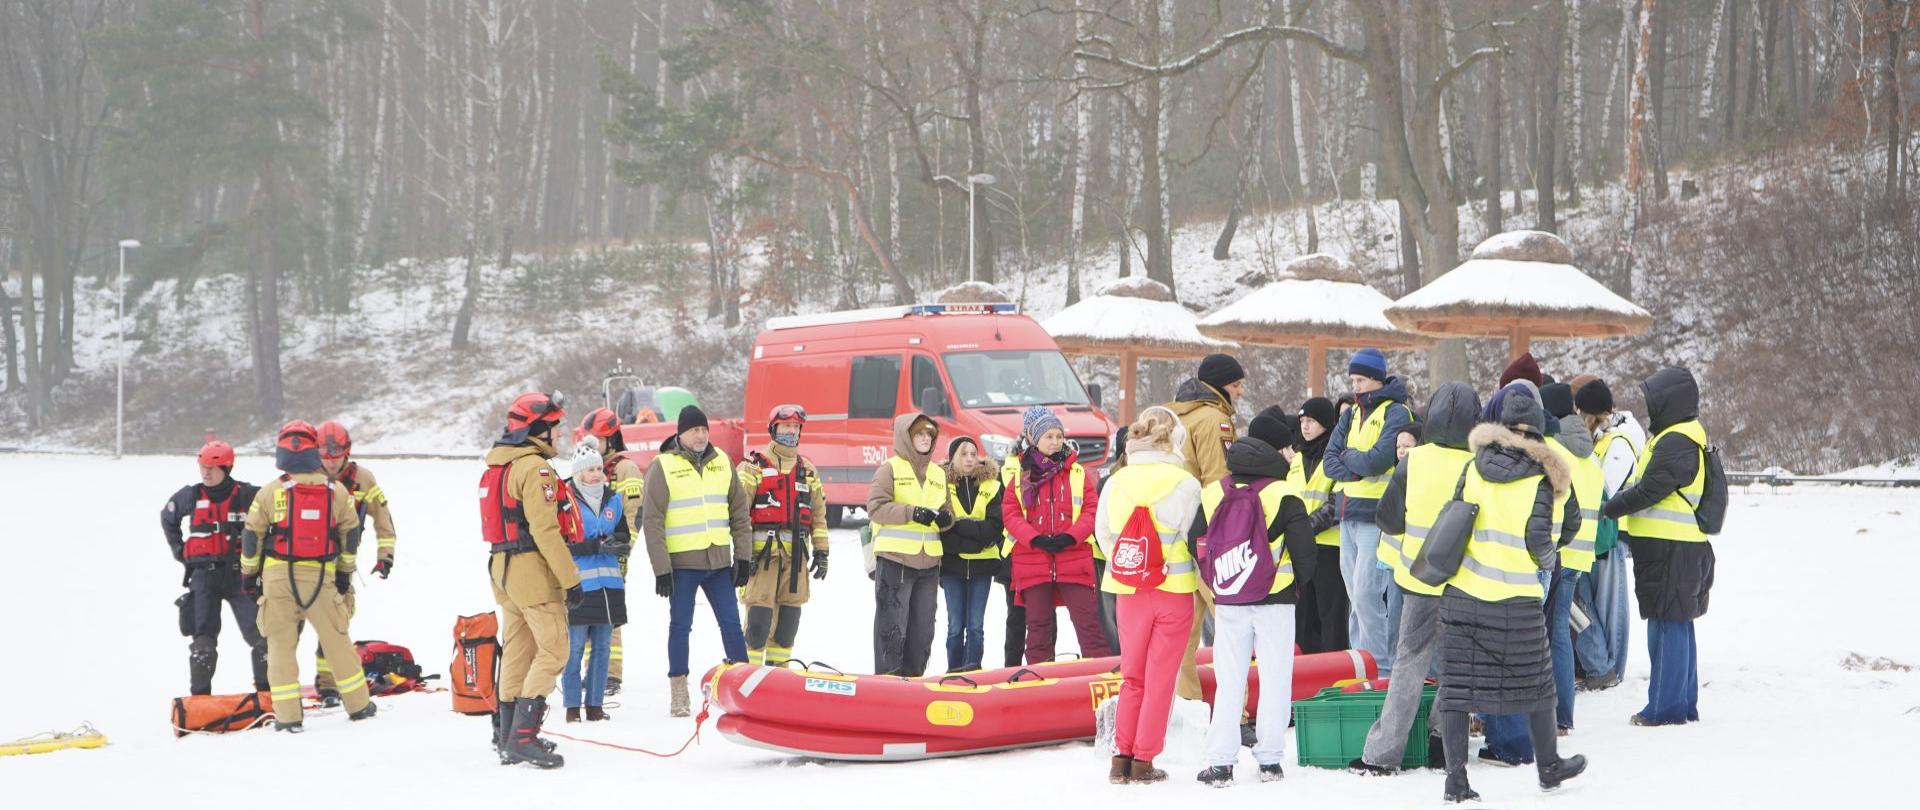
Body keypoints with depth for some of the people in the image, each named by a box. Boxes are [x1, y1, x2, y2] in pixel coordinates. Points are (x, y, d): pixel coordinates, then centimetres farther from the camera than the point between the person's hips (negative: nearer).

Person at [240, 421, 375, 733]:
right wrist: (344, 572, 24)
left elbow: (251, 538, 2)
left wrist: (248, 573, 15)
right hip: (321, 577, 1)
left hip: (277, 577, -1)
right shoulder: (337, 493, 2)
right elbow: (350, 535, 11)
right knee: (336, 640, 12)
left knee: (281, 645, 6)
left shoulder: (269, 493, -4)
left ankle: (287, 715, 3)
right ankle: (358, 704, 20)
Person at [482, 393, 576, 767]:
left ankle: (507, 735, 18)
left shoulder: (497, 464, 14)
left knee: (517, 650, 15)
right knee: (552, 650, -8)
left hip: (502, 565, 10)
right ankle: (524, 736, -14)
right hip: (532, 567, -10)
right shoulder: (534, 467, -15)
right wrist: (570, 579, -17)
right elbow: (544, 529, -19)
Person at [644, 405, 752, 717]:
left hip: (719, 560, 4)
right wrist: (661, 568, -10)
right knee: (680, 626, 1)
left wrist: (743, 556, 6)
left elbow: (740, 511, 12)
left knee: (731, 623, 6)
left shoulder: (722, 461, 8)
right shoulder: (663, 466, -5)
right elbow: (652, 521, -6)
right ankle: (678, 691, 9)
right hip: (681, 562, -4)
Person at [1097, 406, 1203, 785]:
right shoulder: (1184, 483, -12)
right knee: (1160, 679, 6)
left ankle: (1121, 758, 10)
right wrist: (1198, 573, 10)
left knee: (1132, 675, 15)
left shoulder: (1116, 482, -1)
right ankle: (1144, 761, 7)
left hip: (1129, 590, 3)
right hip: (1174, 588, -3)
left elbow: (1103, 534, 4)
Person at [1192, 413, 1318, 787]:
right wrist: (1298, 580, 9)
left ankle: (1220, 763, 4)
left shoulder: (1213, 493, 3)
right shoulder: (1284, 494, -10)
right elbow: (1304, 552, -11)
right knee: (1275, 679, 7)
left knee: (1229, 682, 8)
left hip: (1228, 602, 3)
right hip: (1275, 601, -3)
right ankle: (1269, 759, 8)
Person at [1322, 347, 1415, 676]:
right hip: (1349, 515, 8)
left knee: (1366, 596, -11)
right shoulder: (1352, 414, 16)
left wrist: (1347, 457, -2)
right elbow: (1330, 461, 7)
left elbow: (1377, 460, -19)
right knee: (1355, 596, 11)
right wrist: (1358, 469, -10)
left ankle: (1382, 668, -5)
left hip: (1376, 516, -8)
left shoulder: (1396, 413, -7)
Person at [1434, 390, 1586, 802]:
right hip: (1515, 598, -2)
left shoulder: (1474, 467, 4)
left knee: (1457, 683, 4)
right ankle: (1549, 766, 29)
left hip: (1460, 592, 2)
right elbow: (1540, 540, -9)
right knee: (1534, 684, 15)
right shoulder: (1542, 478, -6)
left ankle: (1456, 777, 0)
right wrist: (1546, 561, 12)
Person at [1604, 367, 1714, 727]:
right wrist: (1627, 525, 9)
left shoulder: (1675, 442, -16)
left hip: (1670, 551, -10)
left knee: (1668, 626, -7)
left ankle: (1665, 707, -4)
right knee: (1678, 626, 15)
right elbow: (1643, 485, 17)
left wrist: (1607, 511, -12)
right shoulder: (1681, 438, 18)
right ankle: (1685, 704, 21)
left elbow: (1650, 489, -21)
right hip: (1683, 548, 10)